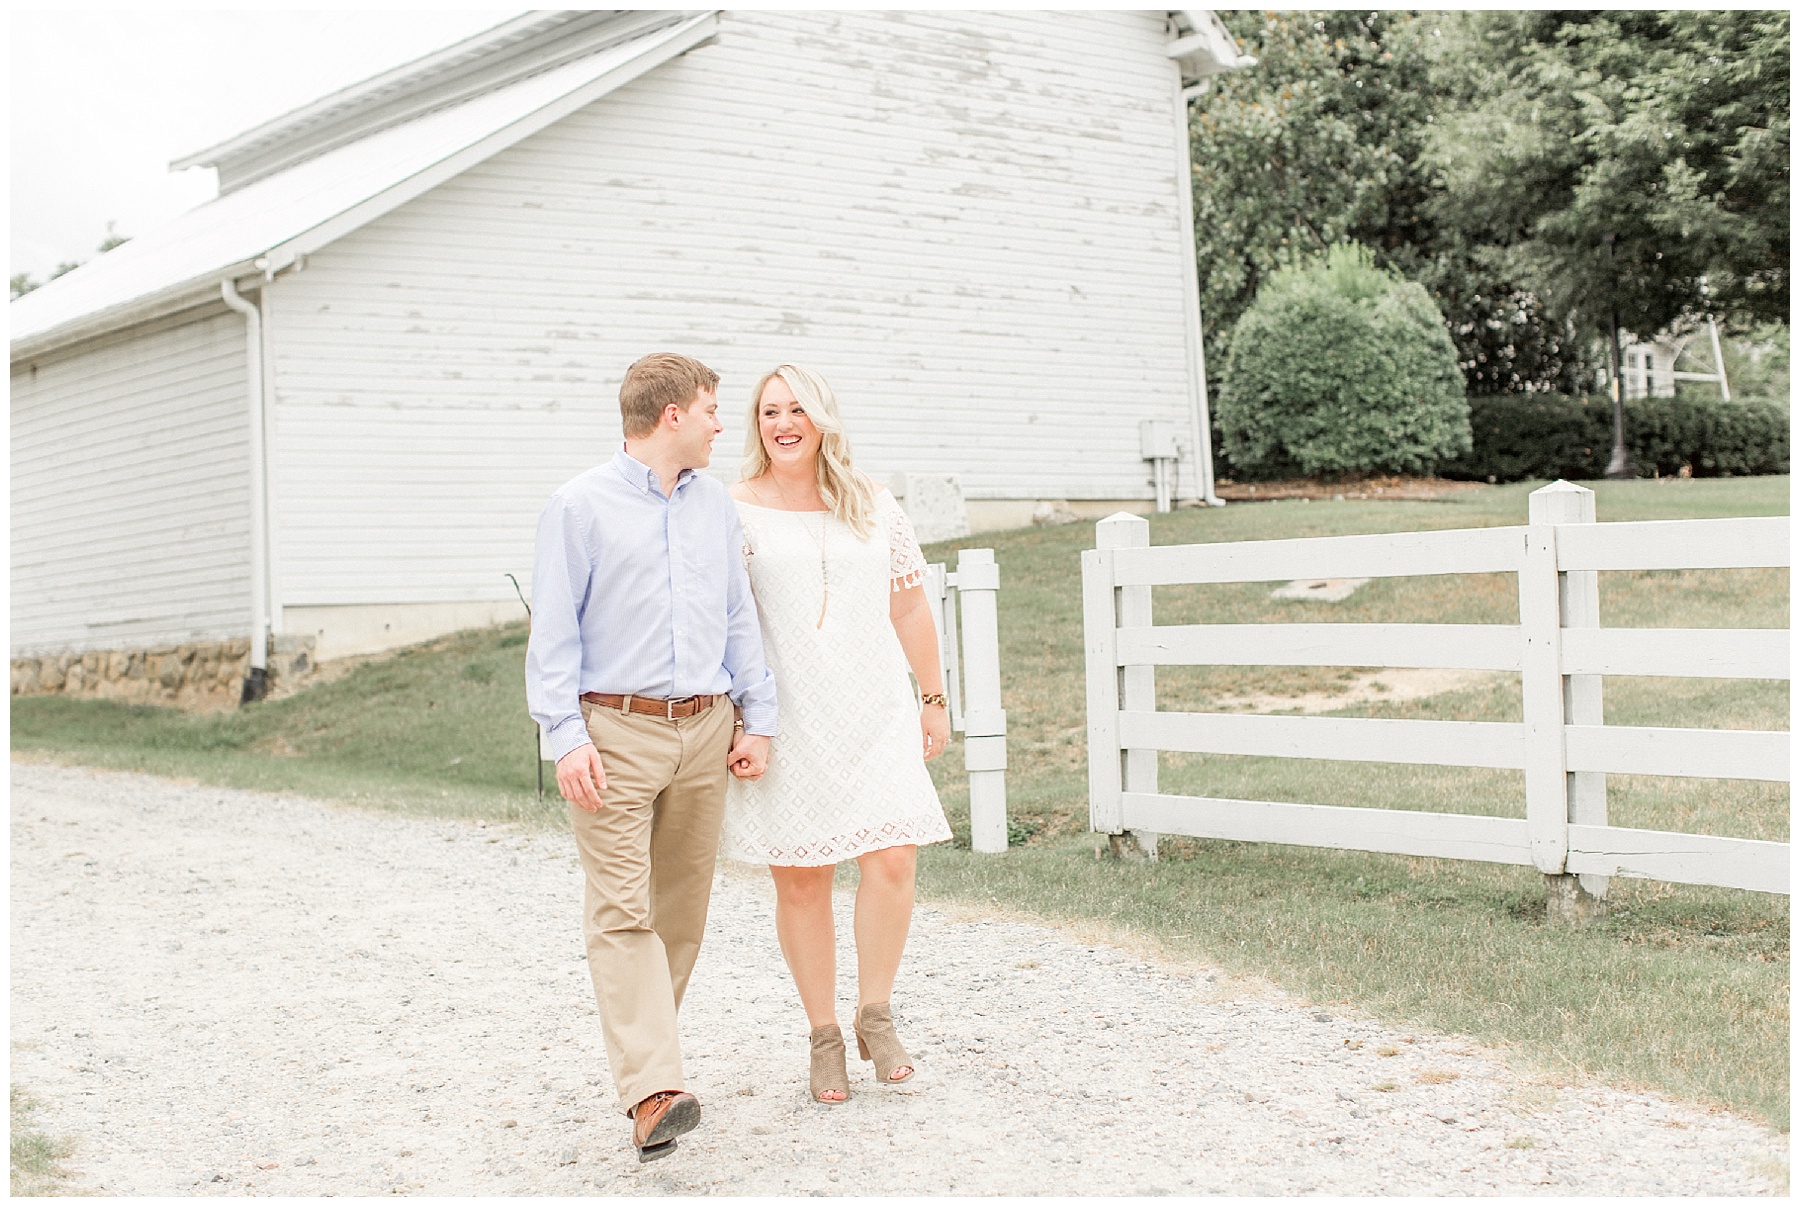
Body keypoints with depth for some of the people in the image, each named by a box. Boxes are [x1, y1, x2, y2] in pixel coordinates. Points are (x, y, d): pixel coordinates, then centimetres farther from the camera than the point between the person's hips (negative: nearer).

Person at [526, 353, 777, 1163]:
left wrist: (757, 718, 11)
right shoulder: (580, 507, -3)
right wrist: (567, 739, -13)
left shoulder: (715, 504, 13)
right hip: (616, 731, -5)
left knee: (682, 908, 9)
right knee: (622, 912, -11)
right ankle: (652, 1094, -17)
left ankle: (641, 1053, 24)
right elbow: (552, 633, -6)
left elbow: (740, 618, 17)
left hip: (703, 731, 6)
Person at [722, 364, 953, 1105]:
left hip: (875, 711, 2)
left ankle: (874, 1014, 11)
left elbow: (910, 609, 15)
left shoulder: (873, 508, 10)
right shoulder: (735, 510, 0)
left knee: (893, 857, -10)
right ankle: (824, 1037, 17)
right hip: (784, 721, -2)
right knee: (799, 876, 2)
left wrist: (933, 699, 14)